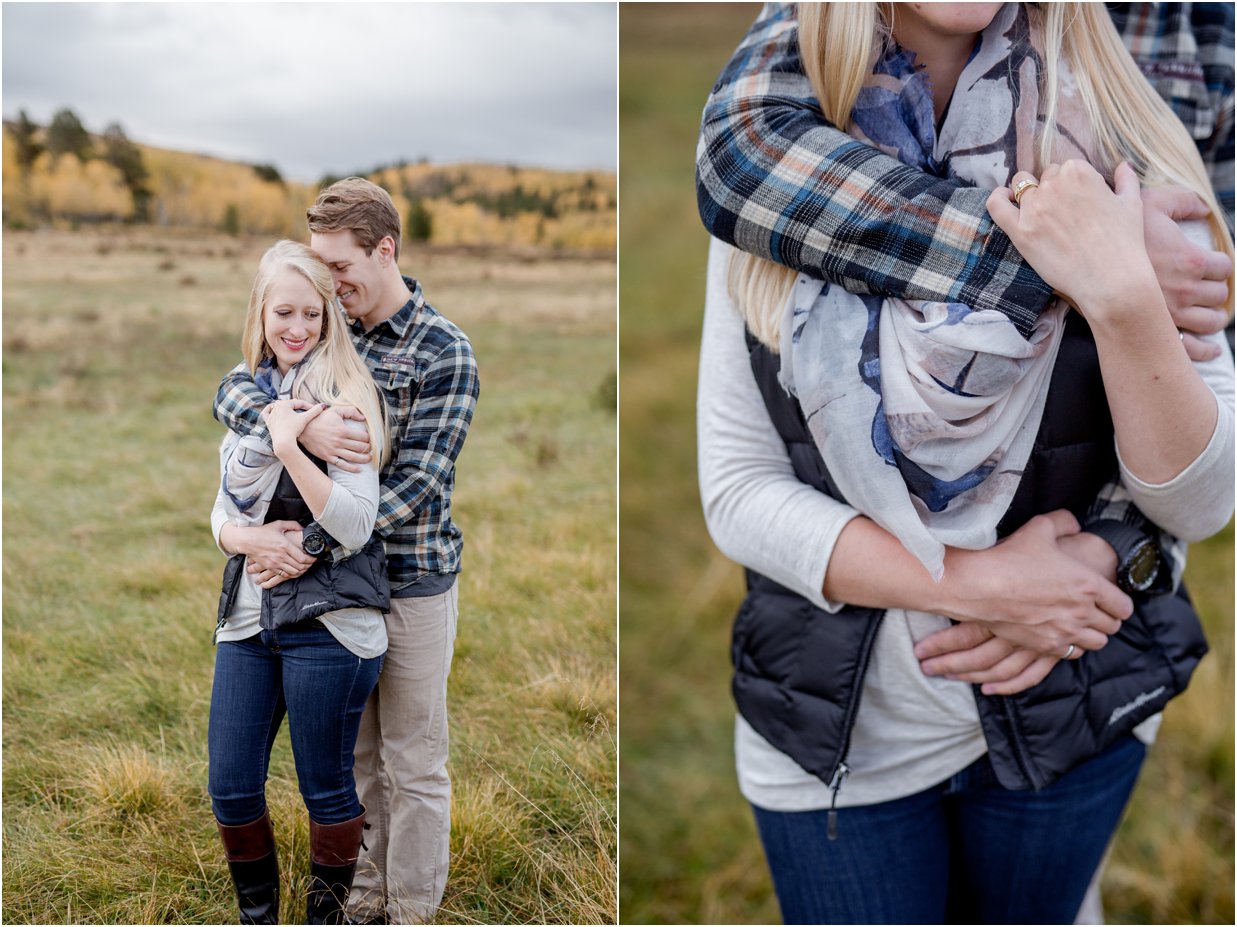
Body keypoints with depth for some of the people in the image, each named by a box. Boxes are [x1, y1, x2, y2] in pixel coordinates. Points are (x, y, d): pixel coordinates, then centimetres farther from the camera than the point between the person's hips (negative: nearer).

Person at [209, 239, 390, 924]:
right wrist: (245, 537, -7)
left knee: (326, 787, 7)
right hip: (247, 613, 6)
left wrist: (288, 446, -24)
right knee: (231, 788, 9)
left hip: (327, 620, -6)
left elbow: (354, 526, -16)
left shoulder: (344, 397, -8)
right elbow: (223, 508, 16)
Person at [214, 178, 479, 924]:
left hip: (413, 583, -5)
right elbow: (234, 392, -7)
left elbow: (415, 484, -21)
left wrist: (310, 545, -25)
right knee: (354, 753, 18)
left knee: (413, 764, 7)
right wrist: (299, 427, -28)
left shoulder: (444, 352, -15)